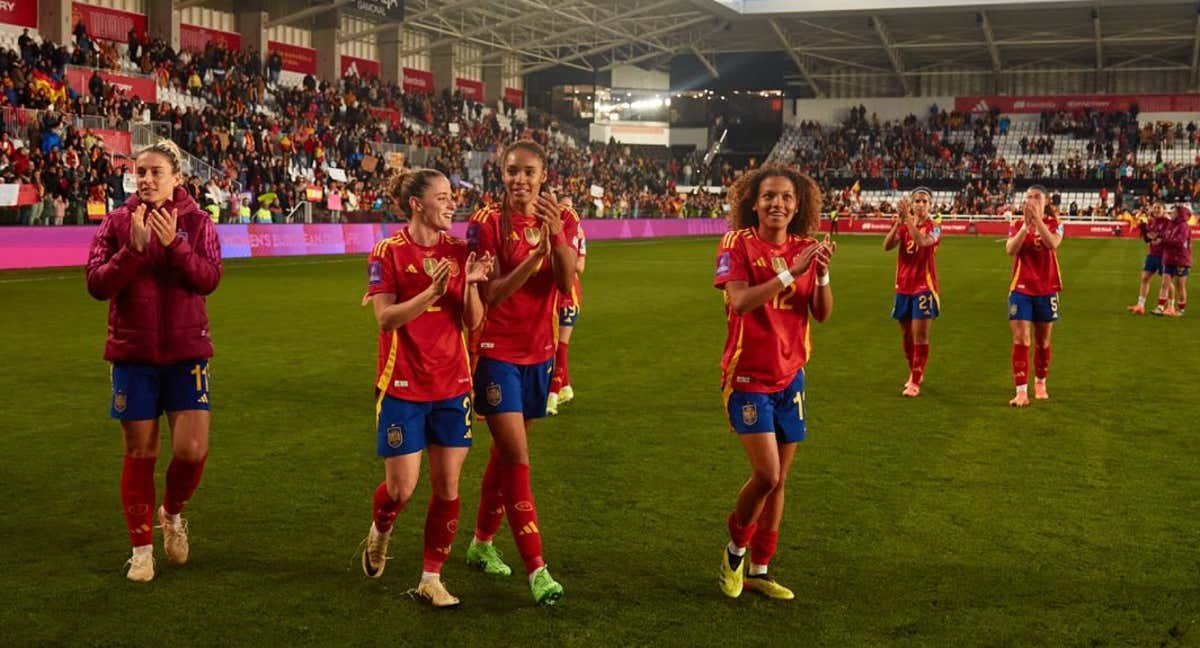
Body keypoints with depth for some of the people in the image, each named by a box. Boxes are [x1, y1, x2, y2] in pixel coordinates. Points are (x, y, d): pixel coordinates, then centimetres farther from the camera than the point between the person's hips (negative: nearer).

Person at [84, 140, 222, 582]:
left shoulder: (196, 222, 0)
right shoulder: (118, 222, 0)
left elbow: (209, 279, -12)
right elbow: (96, 285, -8)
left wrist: (173, 244, -24)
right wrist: (134, 248, -19)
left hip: (186, 351, 0)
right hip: (133, 353, 0)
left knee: (191, 450, -7)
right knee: (140, 454, 5)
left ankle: (172, 512, 25)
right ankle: (142, 548, 20)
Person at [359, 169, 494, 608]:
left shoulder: (458, 251, 3)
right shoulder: (389, 252, -7)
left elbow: (473, 322, 2)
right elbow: (386, 318, -15)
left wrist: (471, 285, -16)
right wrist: (432, 291, -27)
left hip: (452, 384, 4)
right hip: (403, 386, -4)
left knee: (447, 485, 2)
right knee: (402, 487, -2)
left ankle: (431, 578, 14)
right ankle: (379, 533, 33)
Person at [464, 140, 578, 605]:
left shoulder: (561, 220, 1)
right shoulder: (487, 222, -10)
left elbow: (566, 283, -12)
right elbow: (489, 295, -16)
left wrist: (555, 234, -28)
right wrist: (533, 257, -28)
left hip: (538, 352, 5)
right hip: (497, 352, -5)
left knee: (505, 452, 15)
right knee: (517, 457, -10)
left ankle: (482, 542, 33)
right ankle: (536, 568, -10)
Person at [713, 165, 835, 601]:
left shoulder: (805, 249, 5)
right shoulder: (738, 243, -9)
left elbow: (823, 314, 0)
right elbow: (739, 301, -24)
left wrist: (823, 274, -17)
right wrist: (791, 272, -29)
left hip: (790, 376, 5)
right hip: (748, 376, -5)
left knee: (778, 480, 9)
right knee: (766, 474, -12)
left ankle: (759, 570, 22)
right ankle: (735, 549, 14)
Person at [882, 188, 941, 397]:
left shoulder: (934, 227, -5)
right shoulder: (903, 226, 6)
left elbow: (922, 241, -28)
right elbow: (887, 246, -11)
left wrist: (908, 218, -31)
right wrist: (896, 224, -25)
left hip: (924, 287, -4)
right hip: (903, 287, 4)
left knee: (920, 335, -6)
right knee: (906, 334, 12)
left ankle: (915, 382, -3)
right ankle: (914, 373, 30)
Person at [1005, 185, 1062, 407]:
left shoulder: (1054, 224, 0)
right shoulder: (1017, 224, 2)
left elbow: (1052, 243, -22)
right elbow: (1010, 249, -15)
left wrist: (1037, 218, -27)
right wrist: (1026, 224, -22)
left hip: (1046, 290, 0)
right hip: (1021, 289, 0)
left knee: (1042, 341, 13)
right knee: (1020, 340, -10)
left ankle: (1040, 384, 32)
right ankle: (1021, 392, -11)